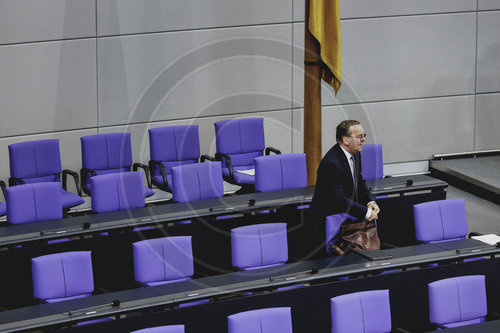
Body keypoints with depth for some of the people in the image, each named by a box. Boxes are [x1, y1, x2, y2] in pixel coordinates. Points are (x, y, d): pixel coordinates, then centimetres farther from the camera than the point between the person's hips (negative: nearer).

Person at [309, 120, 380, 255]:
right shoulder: (331, 164, -25)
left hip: (348, 211, 9)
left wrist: (370, 202, 0)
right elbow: (339, 200, -26)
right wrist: (366, 212, -22)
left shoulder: (354, 154, 4)